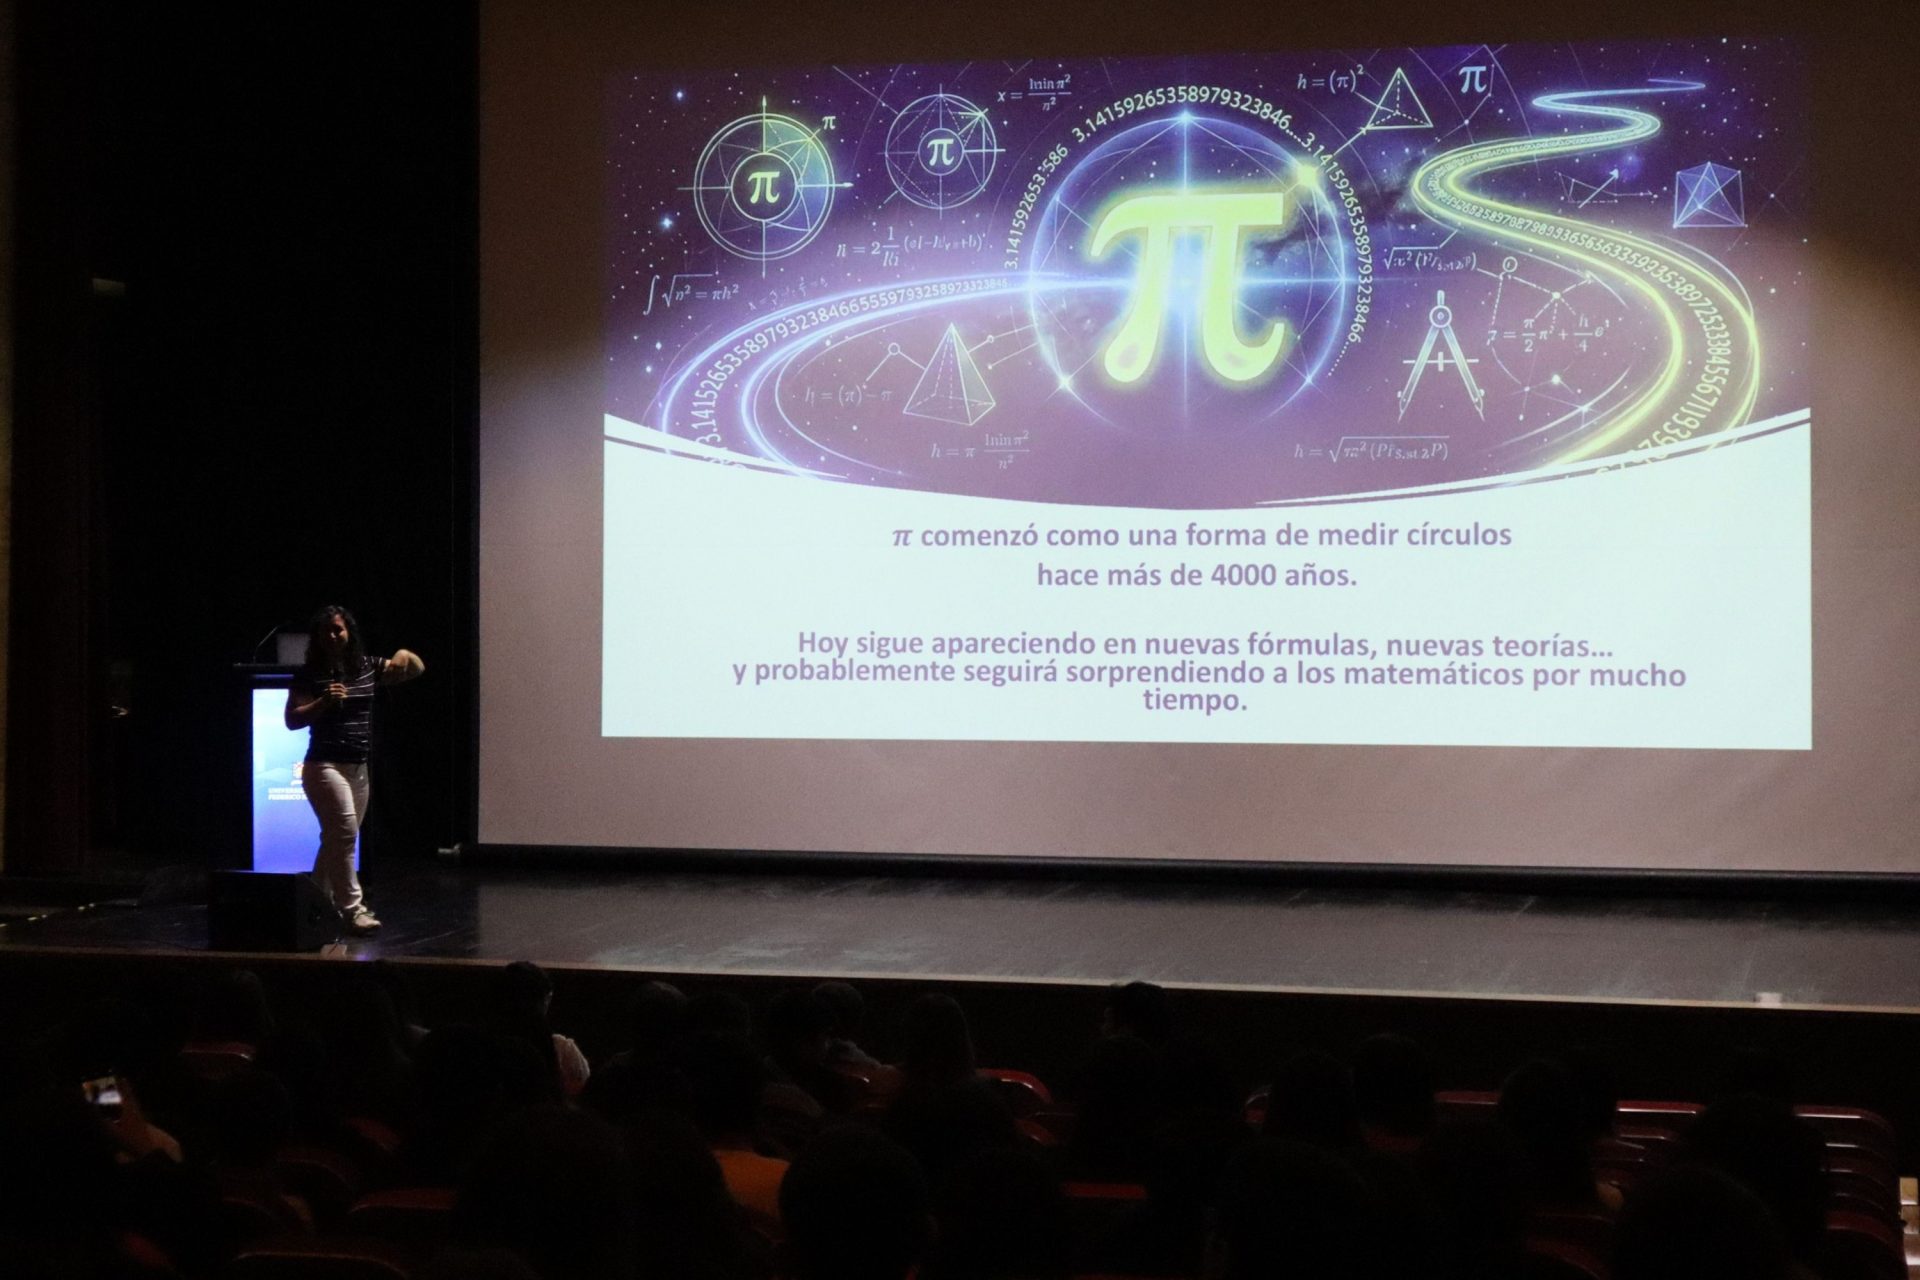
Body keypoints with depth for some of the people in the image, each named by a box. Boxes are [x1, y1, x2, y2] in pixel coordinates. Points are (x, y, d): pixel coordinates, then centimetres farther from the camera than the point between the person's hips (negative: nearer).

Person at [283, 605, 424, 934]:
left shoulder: (368, 667, 7)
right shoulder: (309, 675, -6)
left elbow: (417, 669, 15)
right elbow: (292, 720, -9)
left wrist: (405, 656, -8)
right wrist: (324, 703, -24)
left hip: (358, 768, 6)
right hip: (325, 766, -6)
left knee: (338, 838, 14)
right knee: (344, 832, -17)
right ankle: (352, 909, -16)